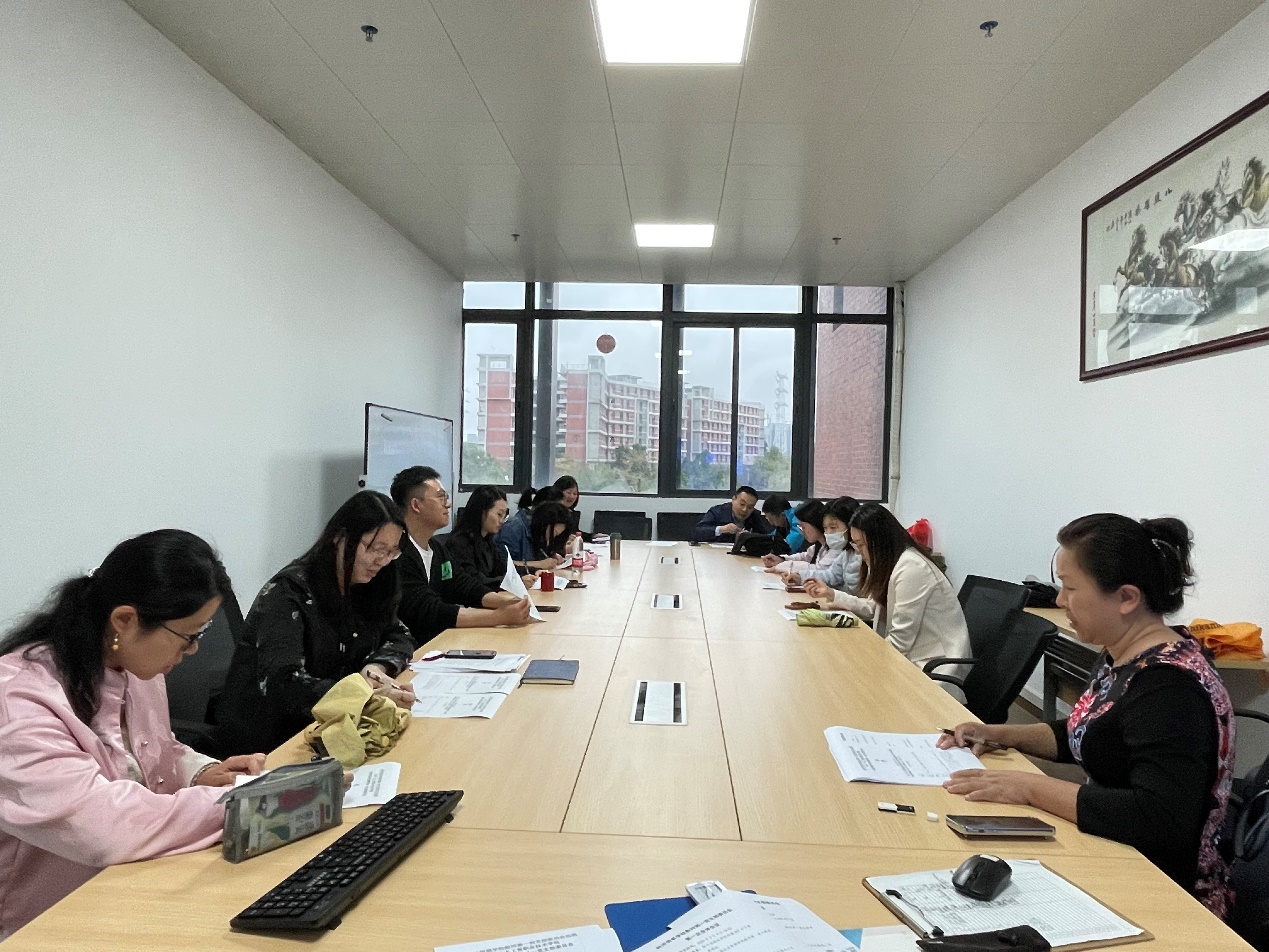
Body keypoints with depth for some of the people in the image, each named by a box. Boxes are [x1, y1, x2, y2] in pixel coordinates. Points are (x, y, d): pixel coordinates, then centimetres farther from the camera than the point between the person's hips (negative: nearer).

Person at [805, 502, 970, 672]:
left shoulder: (911, 568, -23)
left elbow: (900, 640, -22)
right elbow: (874, 608, 15)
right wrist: (831, 594, 11)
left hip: (936, 664, -8)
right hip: (914, 656, 8)